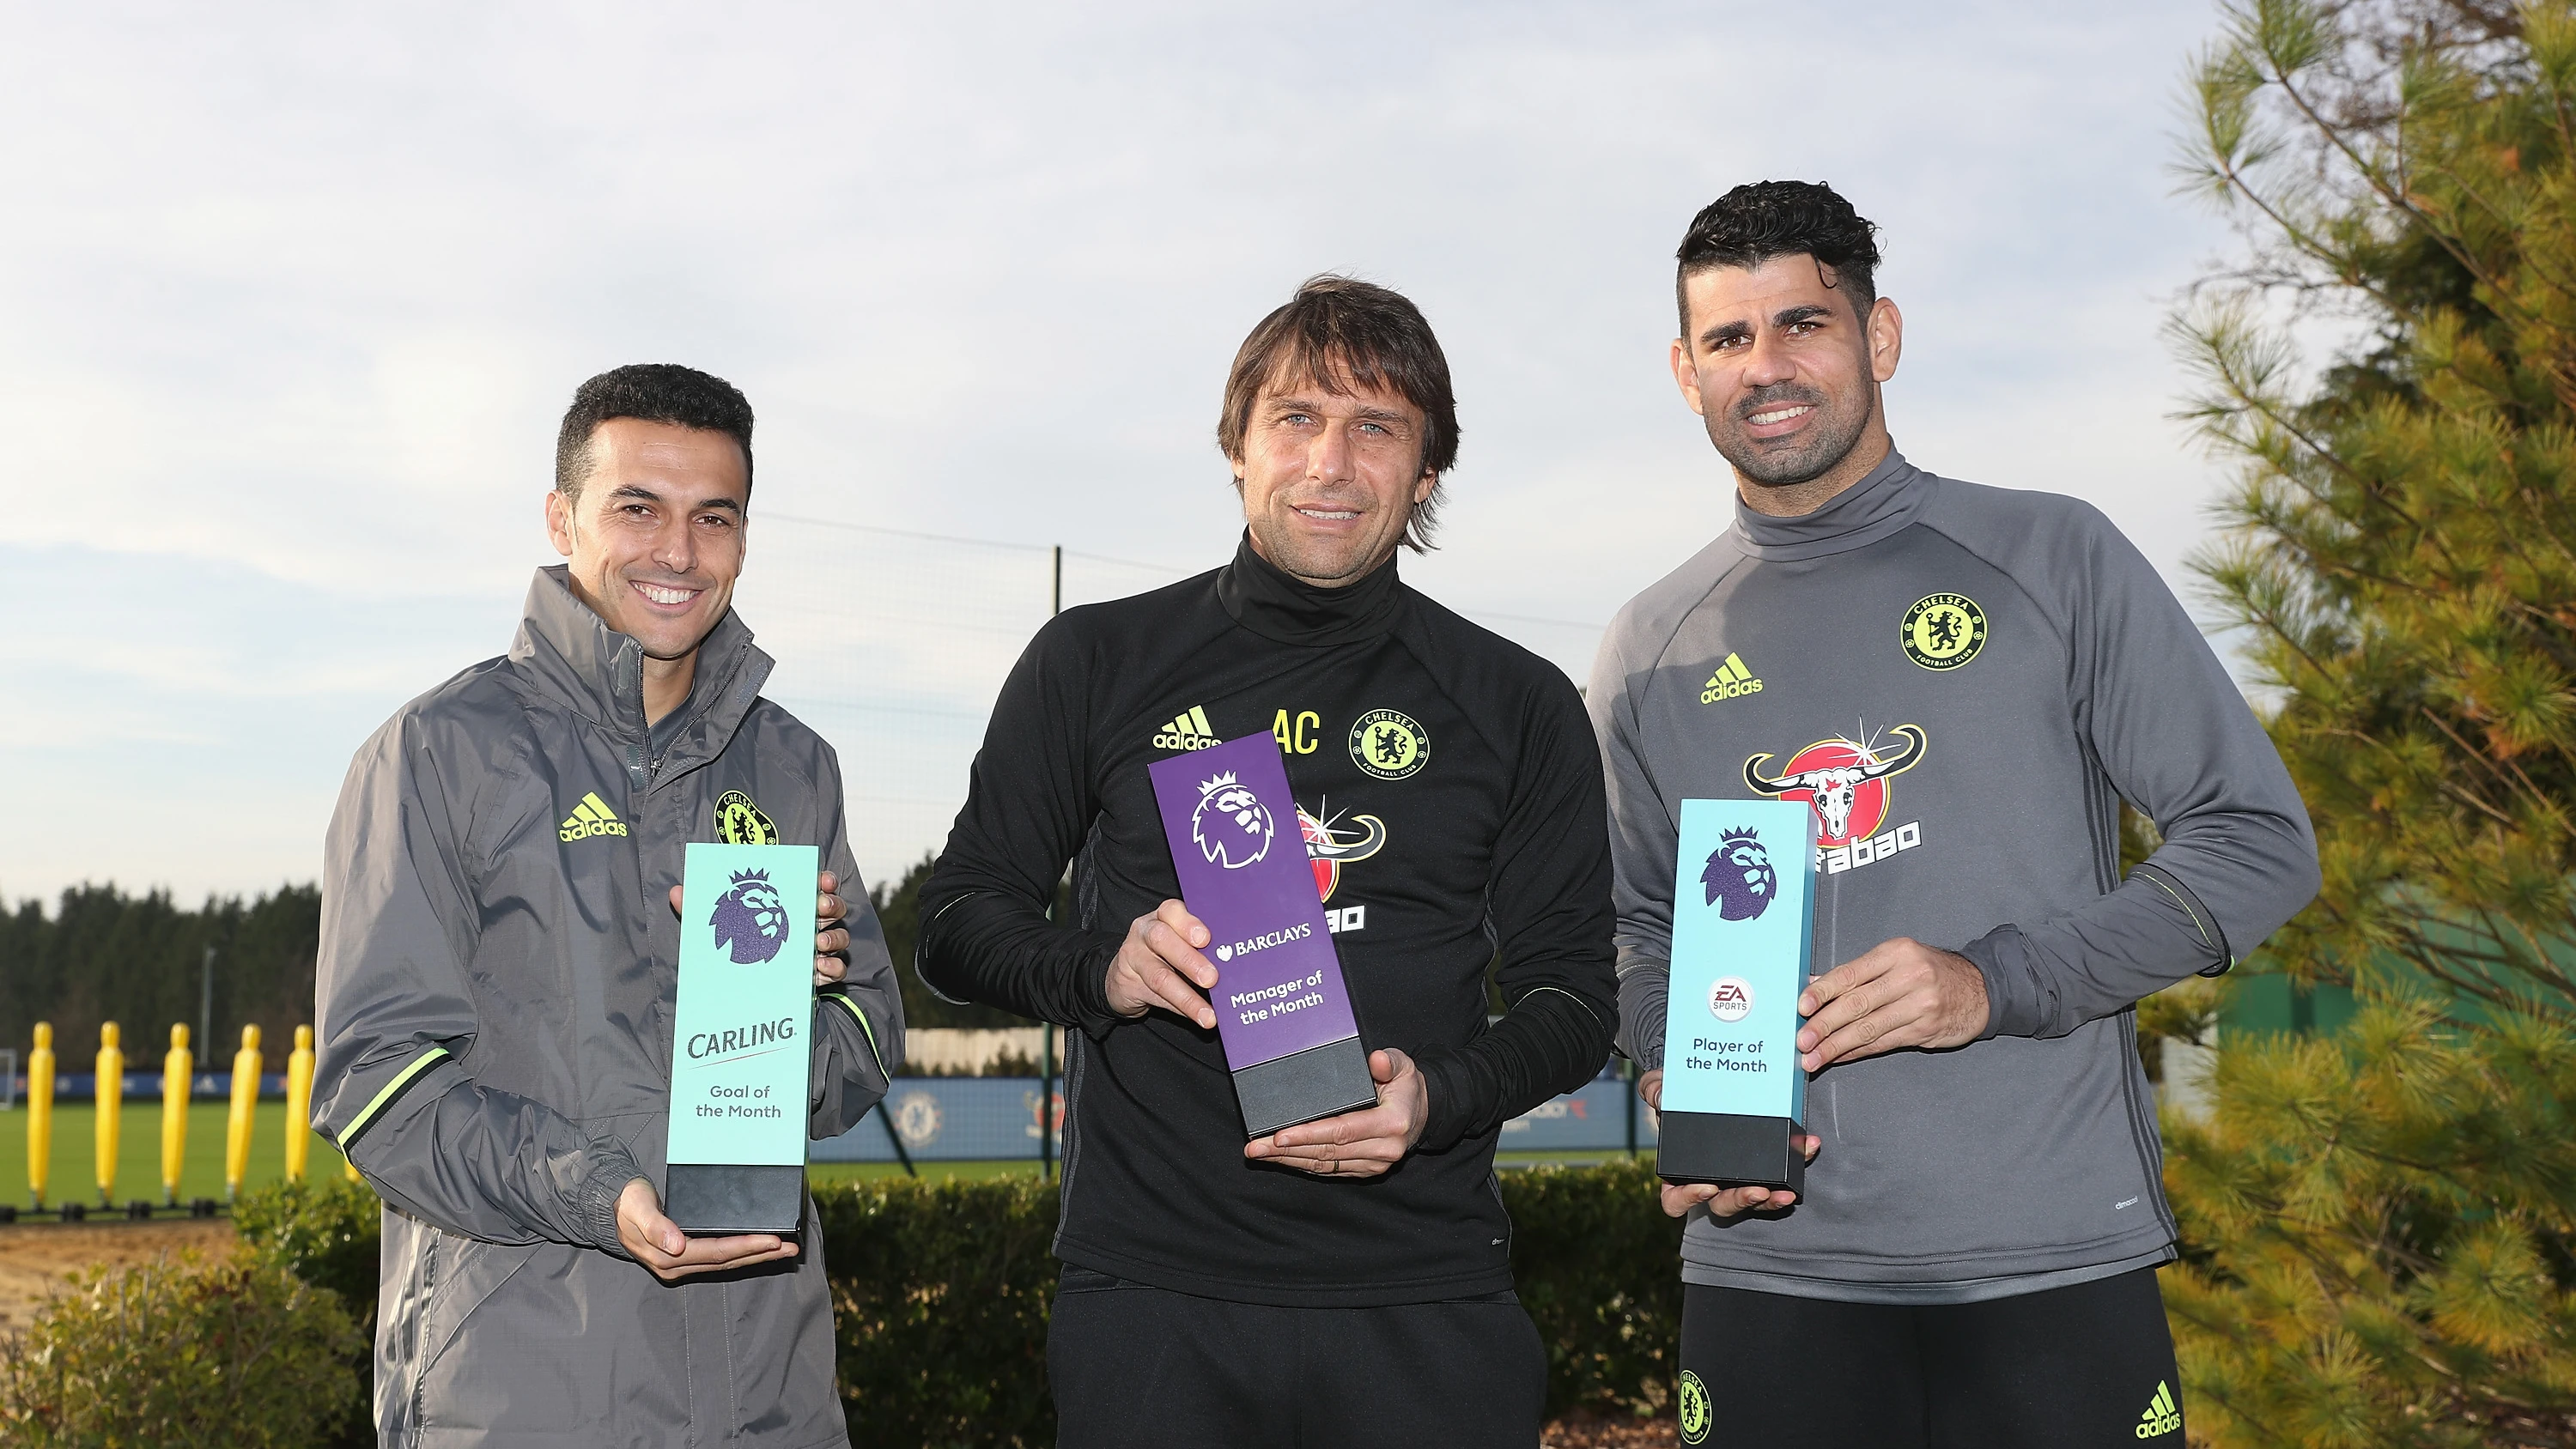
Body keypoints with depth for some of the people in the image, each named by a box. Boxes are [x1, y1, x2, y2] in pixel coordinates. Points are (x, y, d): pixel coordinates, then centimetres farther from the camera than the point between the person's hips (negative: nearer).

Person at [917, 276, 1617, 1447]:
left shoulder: (1517, 706, 8)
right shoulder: (1097, 664, 7)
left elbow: (1575, 994, 8)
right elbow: (956, 923, 9)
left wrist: (1440, 1095, -12)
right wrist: (1100, 968, -12)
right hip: (1151, 1294, 0)